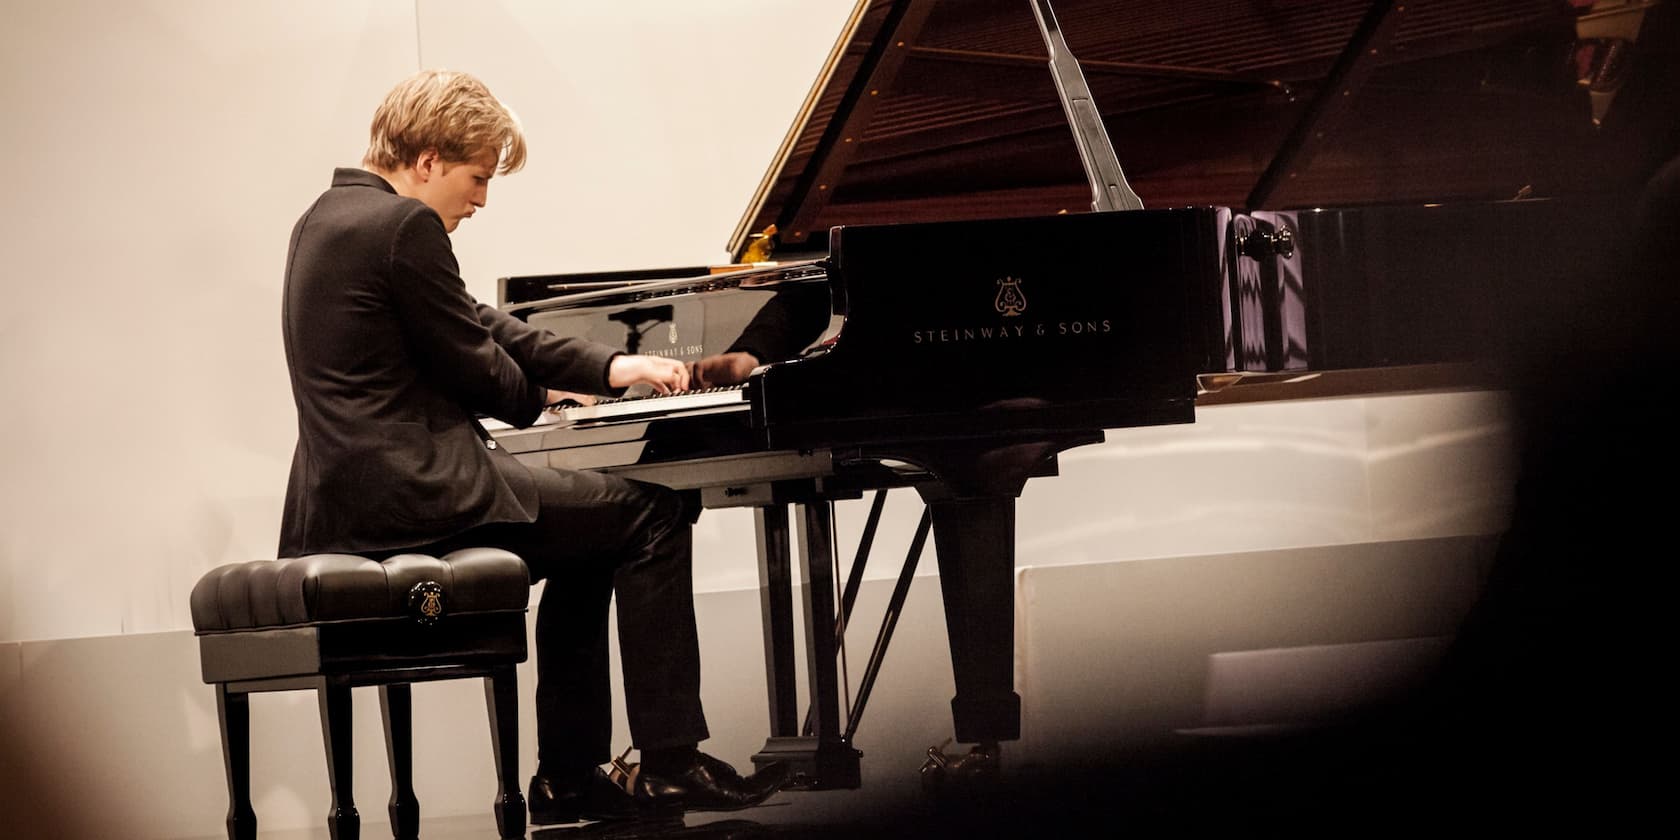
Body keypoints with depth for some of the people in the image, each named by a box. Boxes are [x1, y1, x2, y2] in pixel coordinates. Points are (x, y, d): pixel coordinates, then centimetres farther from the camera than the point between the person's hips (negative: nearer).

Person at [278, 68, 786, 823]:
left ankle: (568, 778, 23)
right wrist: (535, 398, 13)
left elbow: (478, 328, 20)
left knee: (588, 543, 26)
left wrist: (609, 368, 15)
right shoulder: (404, 225, -15)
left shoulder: (330, 219, 17)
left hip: (349, 497, 10)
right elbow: (474, 367, -11)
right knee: (649, 517, 0)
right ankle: (671, 765, 2)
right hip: (409, 496, -10)